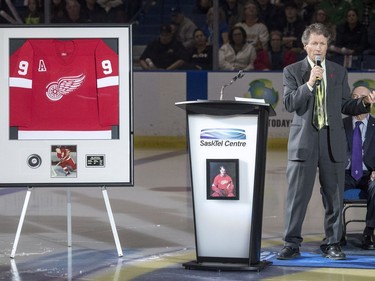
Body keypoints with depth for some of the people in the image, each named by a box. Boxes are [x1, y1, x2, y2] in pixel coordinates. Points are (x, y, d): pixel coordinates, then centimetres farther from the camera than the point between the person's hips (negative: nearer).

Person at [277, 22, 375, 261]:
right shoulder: (292, 71, 5)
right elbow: (289, 103, -6)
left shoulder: (339, 72, 12)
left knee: (334, 195, 4)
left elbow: (346, 106, 12)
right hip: (304, 140, -2)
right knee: (297, 194, -3)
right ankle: (292, 244, 4)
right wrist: (309, 84, -16)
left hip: (333, 140, 2)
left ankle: (332, 244, 12)